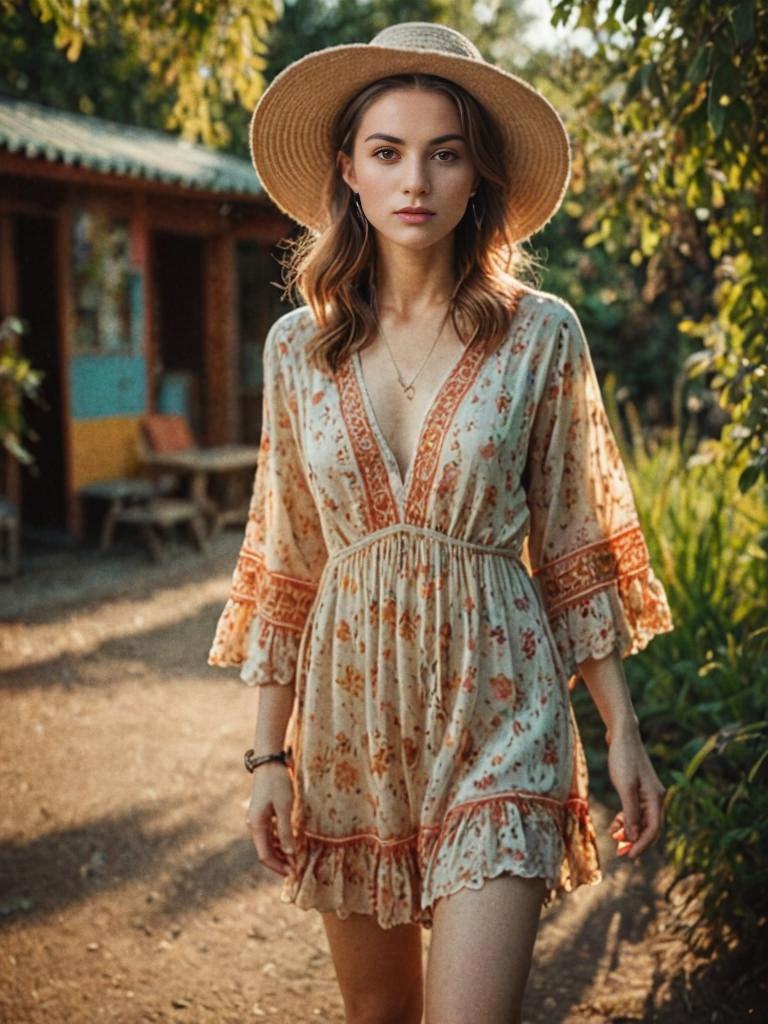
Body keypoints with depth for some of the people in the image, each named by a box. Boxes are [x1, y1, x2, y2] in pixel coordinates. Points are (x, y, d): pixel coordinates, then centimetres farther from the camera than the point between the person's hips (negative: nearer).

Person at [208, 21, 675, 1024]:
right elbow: (285, 562, 6)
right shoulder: (298, 343, 2)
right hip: (348, 707, 3)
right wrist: (269, 753, 5)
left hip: (496, 710, -2)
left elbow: (574, 547, 2)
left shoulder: (541, 334, -4)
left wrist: (624, 732, 0)